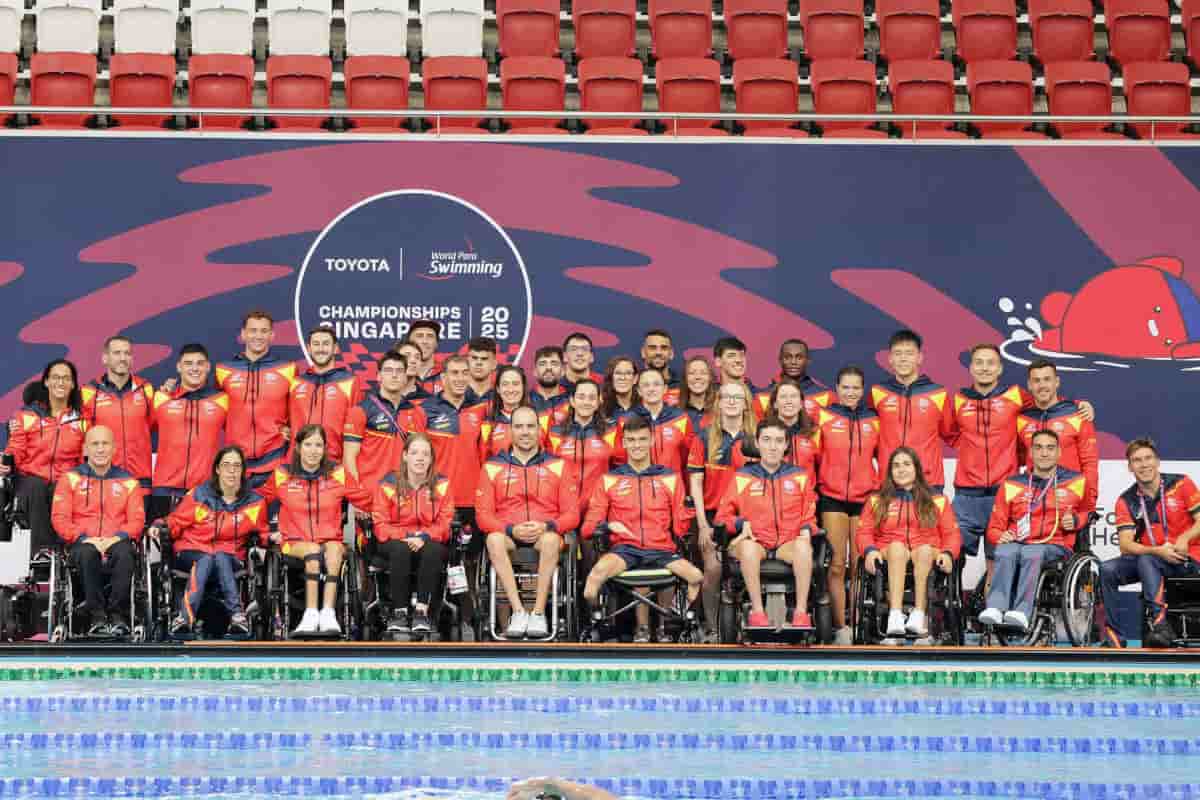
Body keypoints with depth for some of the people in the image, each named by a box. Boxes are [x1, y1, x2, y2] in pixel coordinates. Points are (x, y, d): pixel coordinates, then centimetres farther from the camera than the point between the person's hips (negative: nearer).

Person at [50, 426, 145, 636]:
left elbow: (137, 519, 8)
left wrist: (118, 537, -12)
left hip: (115, 542, 1)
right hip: (83, 543, 0)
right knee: (87, 553, -37)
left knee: (124, 553, -36)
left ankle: (118, 615, -32)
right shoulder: (70, 478, 13)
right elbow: (60, 518, 4)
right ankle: (96, 617, -35)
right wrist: (84, 538, -12)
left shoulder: (128, 481, 17)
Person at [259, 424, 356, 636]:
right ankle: (311, 615, -44)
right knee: (313, 551, -37)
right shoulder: (282, 476, 7)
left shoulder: (339, 474, 7)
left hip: (331, 540, 1)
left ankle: (328, 613, -47)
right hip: (295, 544, -1)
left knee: (334, 549, -37)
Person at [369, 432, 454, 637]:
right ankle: (399, 612, -31)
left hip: (430, 542, 1)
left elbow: (445, 525, -2)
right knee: (400, 550, -36)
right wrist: (405, 537, -20)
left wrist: (424, 538, -21)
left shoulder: (441, 484, 3)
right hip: (395, 541, -1)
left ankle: (422, 611, -32)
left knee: (433, 550, -35)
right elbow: (381, 526, -4)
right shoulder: (388, 484, 0)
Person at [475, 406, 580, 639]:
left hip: (544, 534, 0)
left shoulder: (556, 466, 10)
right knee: (494, 539, -34)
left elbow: (572, 514, 6)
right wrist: (512, 530, -14)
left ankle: (538, 612, -32)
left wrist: (546, 526, -14)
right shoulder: (493, 467, 10)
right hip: (508, 535, 0)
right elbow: (483, 515, 4)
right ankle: (518, 611, -33)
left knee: (551, 540, -36)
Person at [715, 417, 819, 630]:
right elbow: (722, 516, 12)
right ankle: (757, 611, -31)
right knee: (748, 547, -37)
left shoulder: (800, 477, 16)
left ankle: (801, 612, -32)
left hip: (788, 544, 1)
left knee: (803, 546, -35)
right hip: (756, 542, -1)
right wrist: (741, 523, -7)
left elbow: (809, 516, 18)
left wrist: (806, 529, -4)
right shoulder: (742, 478, 13)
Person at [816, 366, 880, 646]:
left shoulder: (874, 422, 9)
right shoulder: (823, 418, 3)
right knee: (836, 565, -6)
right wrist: (815, 489, 3)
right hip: (832, 499, -1)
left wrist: (879, 489, 8)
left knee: (859, 566, -2)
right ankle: (840, 628, -3)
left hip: (864, 499, 1)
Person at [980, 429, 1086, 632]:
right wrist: (1001, 536, -5)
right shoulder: (1012, 485, 18)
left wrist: (1075, 521, 8)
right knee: (1005, 552, -36)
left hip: (1055, 547, -2)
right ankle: (995, 608, -50)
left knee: (1031, 554, -38)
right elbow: (994, 526, 20)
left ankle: (1021, 612, -52)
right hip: (1018, 543, 2)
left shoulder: (1075, 482, 16)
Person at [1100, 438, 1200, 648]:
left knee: (1146, 561, -34)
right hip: (1150, 556, 4)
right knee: (1107, 570, -20)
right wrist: (1157, 550, -24)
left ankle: (1159, 621, -41)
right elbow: (1125, 544, -7)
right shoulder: (1126, 501, 3)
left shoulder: (1180, 484, -3)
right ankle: (1115, 639, -17)